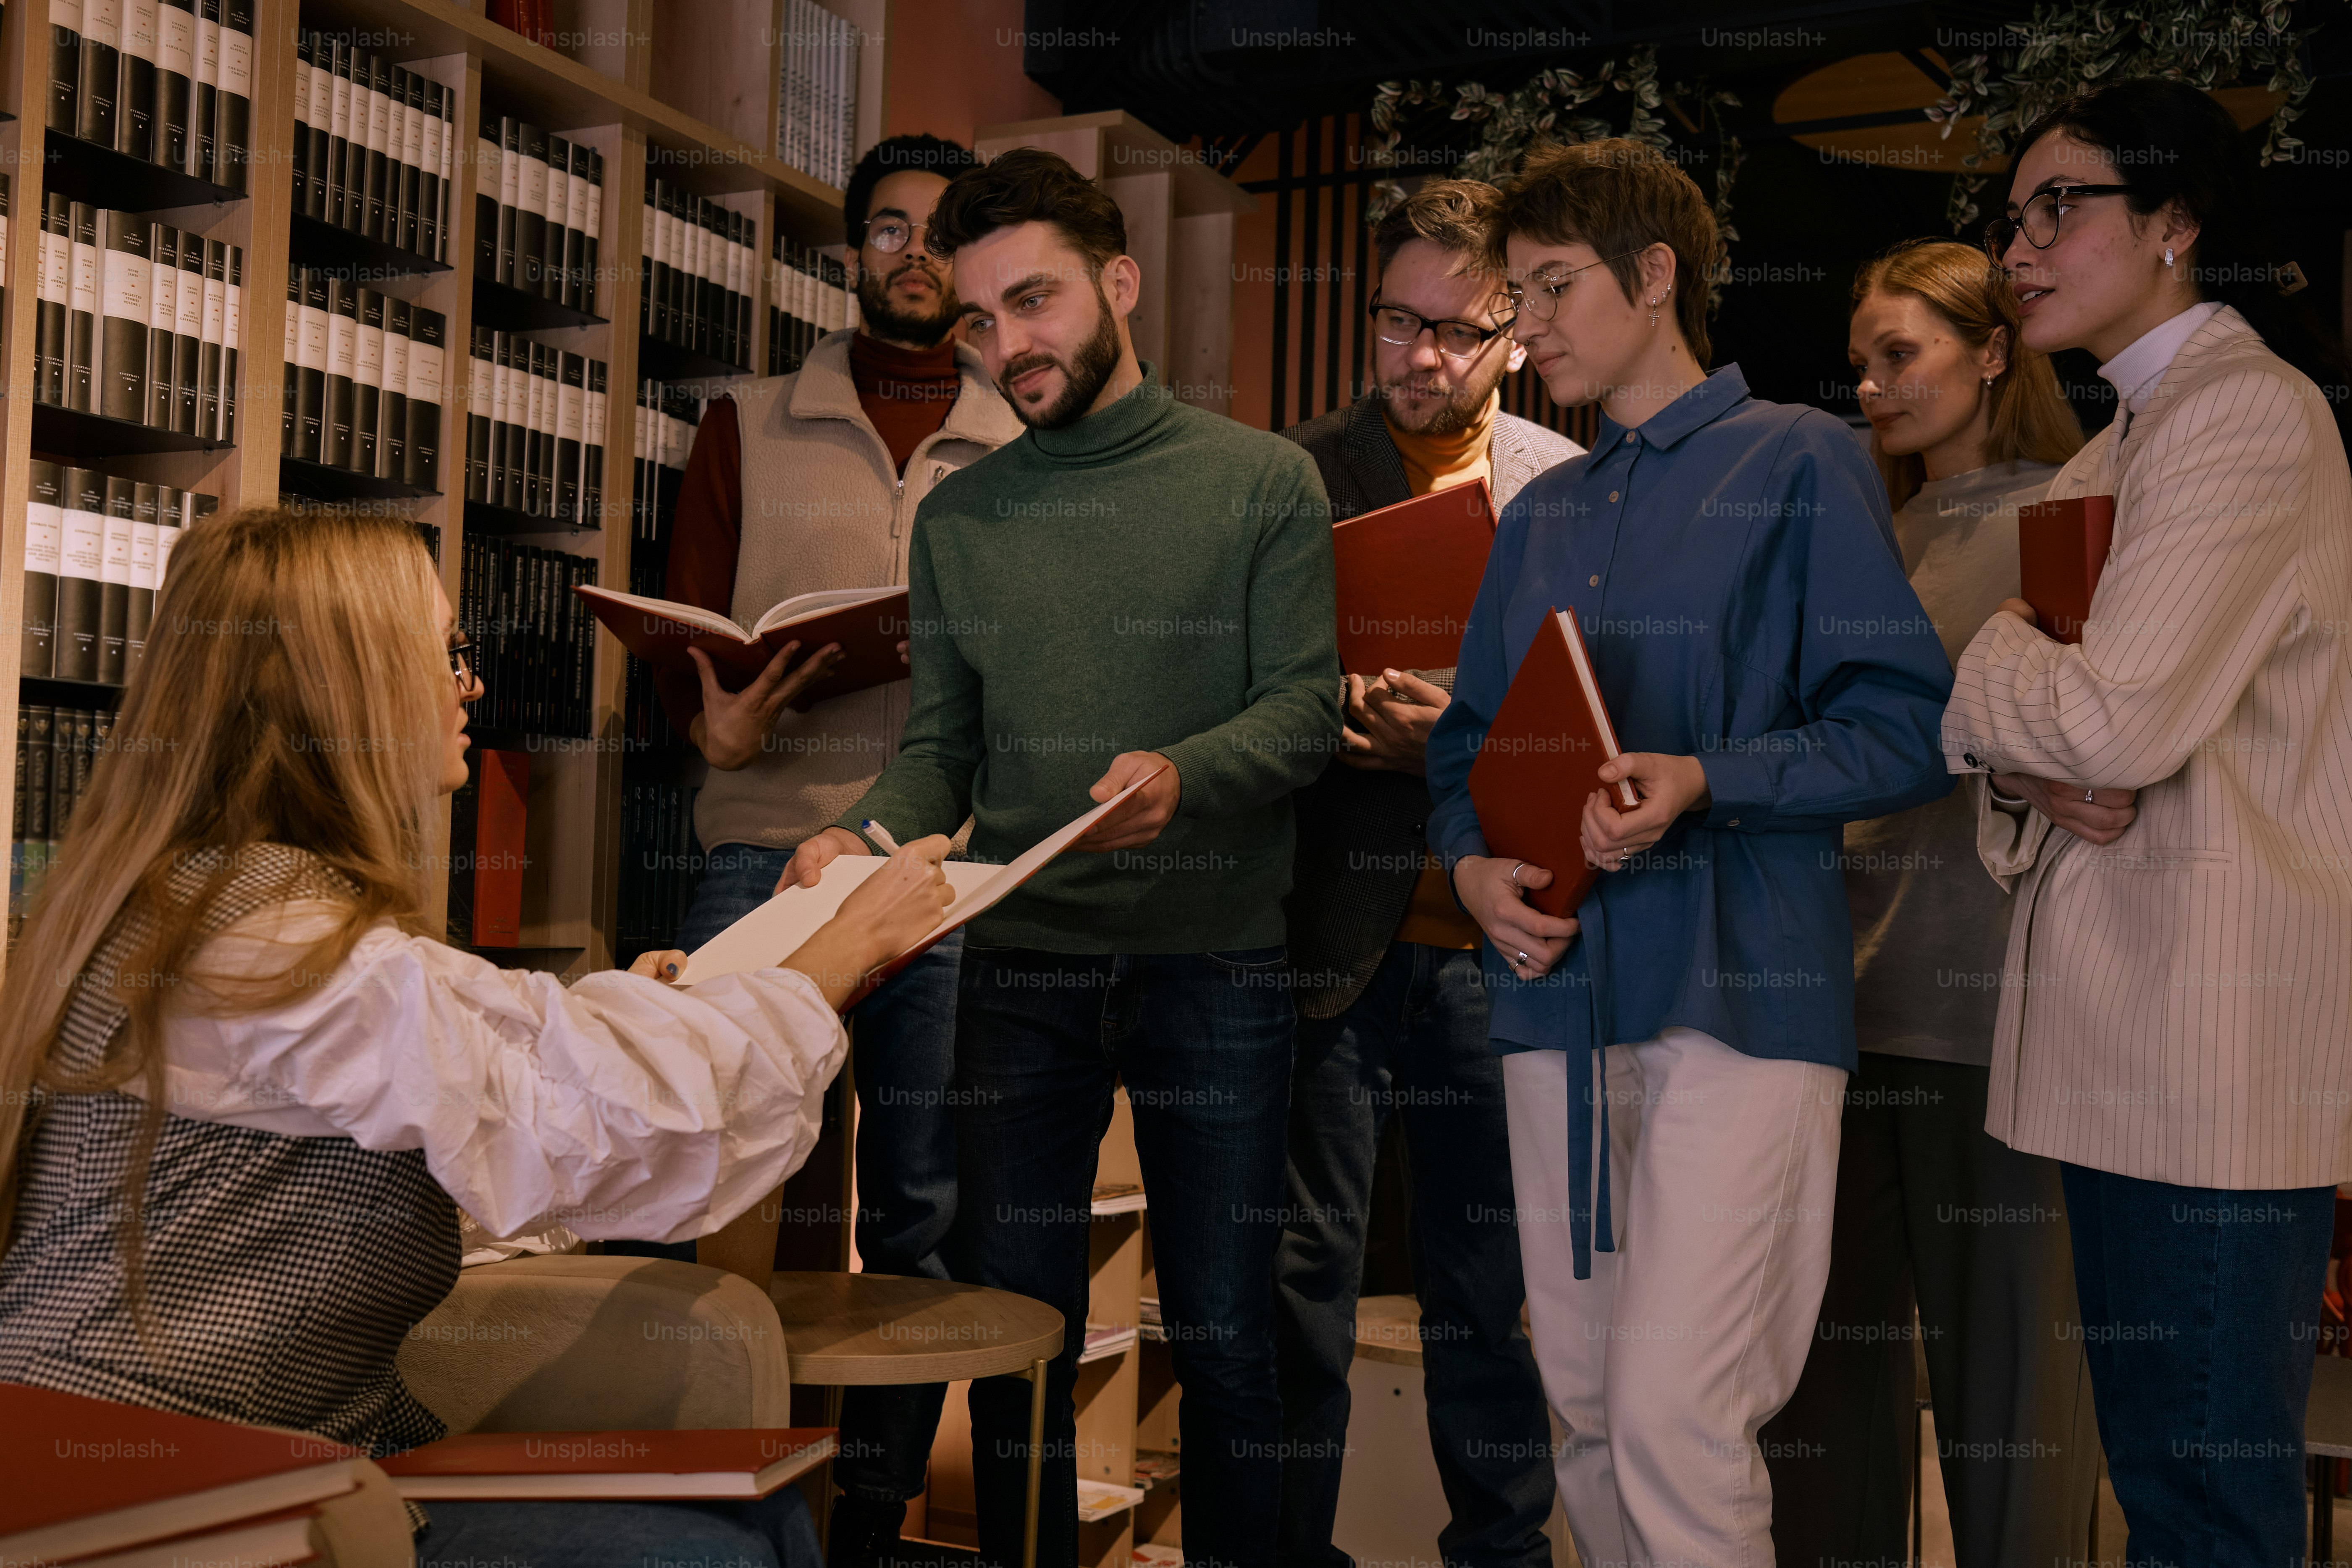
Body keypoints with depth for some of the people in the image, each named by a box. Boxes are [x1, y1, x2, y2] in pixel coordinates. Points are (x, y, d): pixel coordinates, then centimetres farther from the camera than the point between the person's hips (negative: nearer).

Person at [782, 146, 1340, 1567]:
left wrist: (1183, 774, -25)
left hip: (1215, 966, -2)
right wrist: (861, 840, -10)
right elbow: (941, 745, 10)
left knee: (1225, 1343, 5)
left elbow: (1306, 707, -5)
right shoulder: (957, 518, 11)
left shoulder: (1264, 481, 2)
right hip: (1019, 968, 3)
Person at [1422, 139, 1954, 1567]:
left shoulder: (1800, 463, 1)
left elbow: (1905, 730, -5)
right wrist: (1475, 866, 0)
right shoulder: (1540, 517, 19)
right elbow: (1469, 745, 21)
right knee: (1586, 1410, 10)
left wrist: (1703, 782, -19)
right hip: (1562, 992, 6)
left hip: (1738, 989, -6)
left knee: (1674, 1415, -11)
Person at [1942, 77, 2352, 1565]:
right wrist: (2034, 781, -5)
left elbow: (2118, 716, -22)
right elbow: (2052, 726, 18)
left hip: (2215, 1033, -9)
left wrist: (1966, 667, -3)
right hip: (2122, 1021, 9)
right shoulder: (2114, 449, 18)